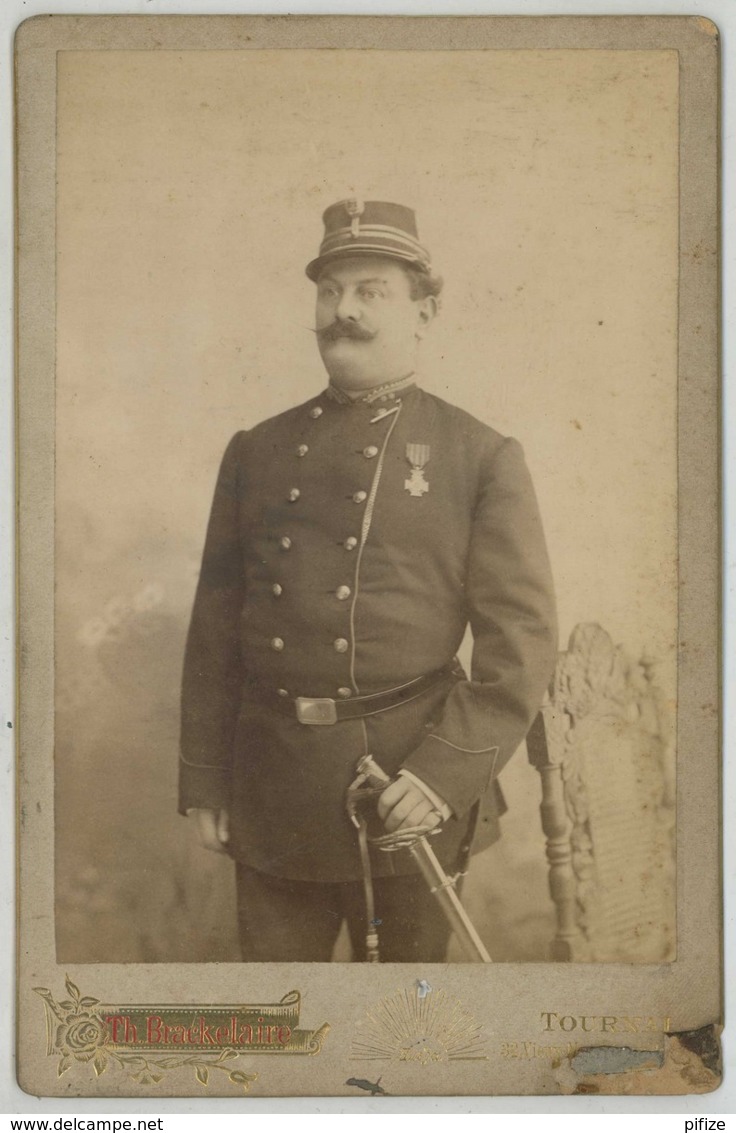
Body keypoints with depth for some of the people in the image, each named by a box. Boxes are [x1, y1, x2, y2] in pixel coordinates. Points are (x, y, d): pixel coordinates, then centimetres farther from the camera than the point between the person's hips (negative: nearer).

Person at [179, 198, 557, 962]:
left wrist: (446, 771, -15)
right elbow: (214, 632, 9)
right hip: (271, 796, 2)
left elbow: (521, 637, -6)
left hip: (410, 791, -2)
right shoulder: (256, 453, 8)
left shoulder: (481, 459, -1)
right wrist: (202, 781, 7)